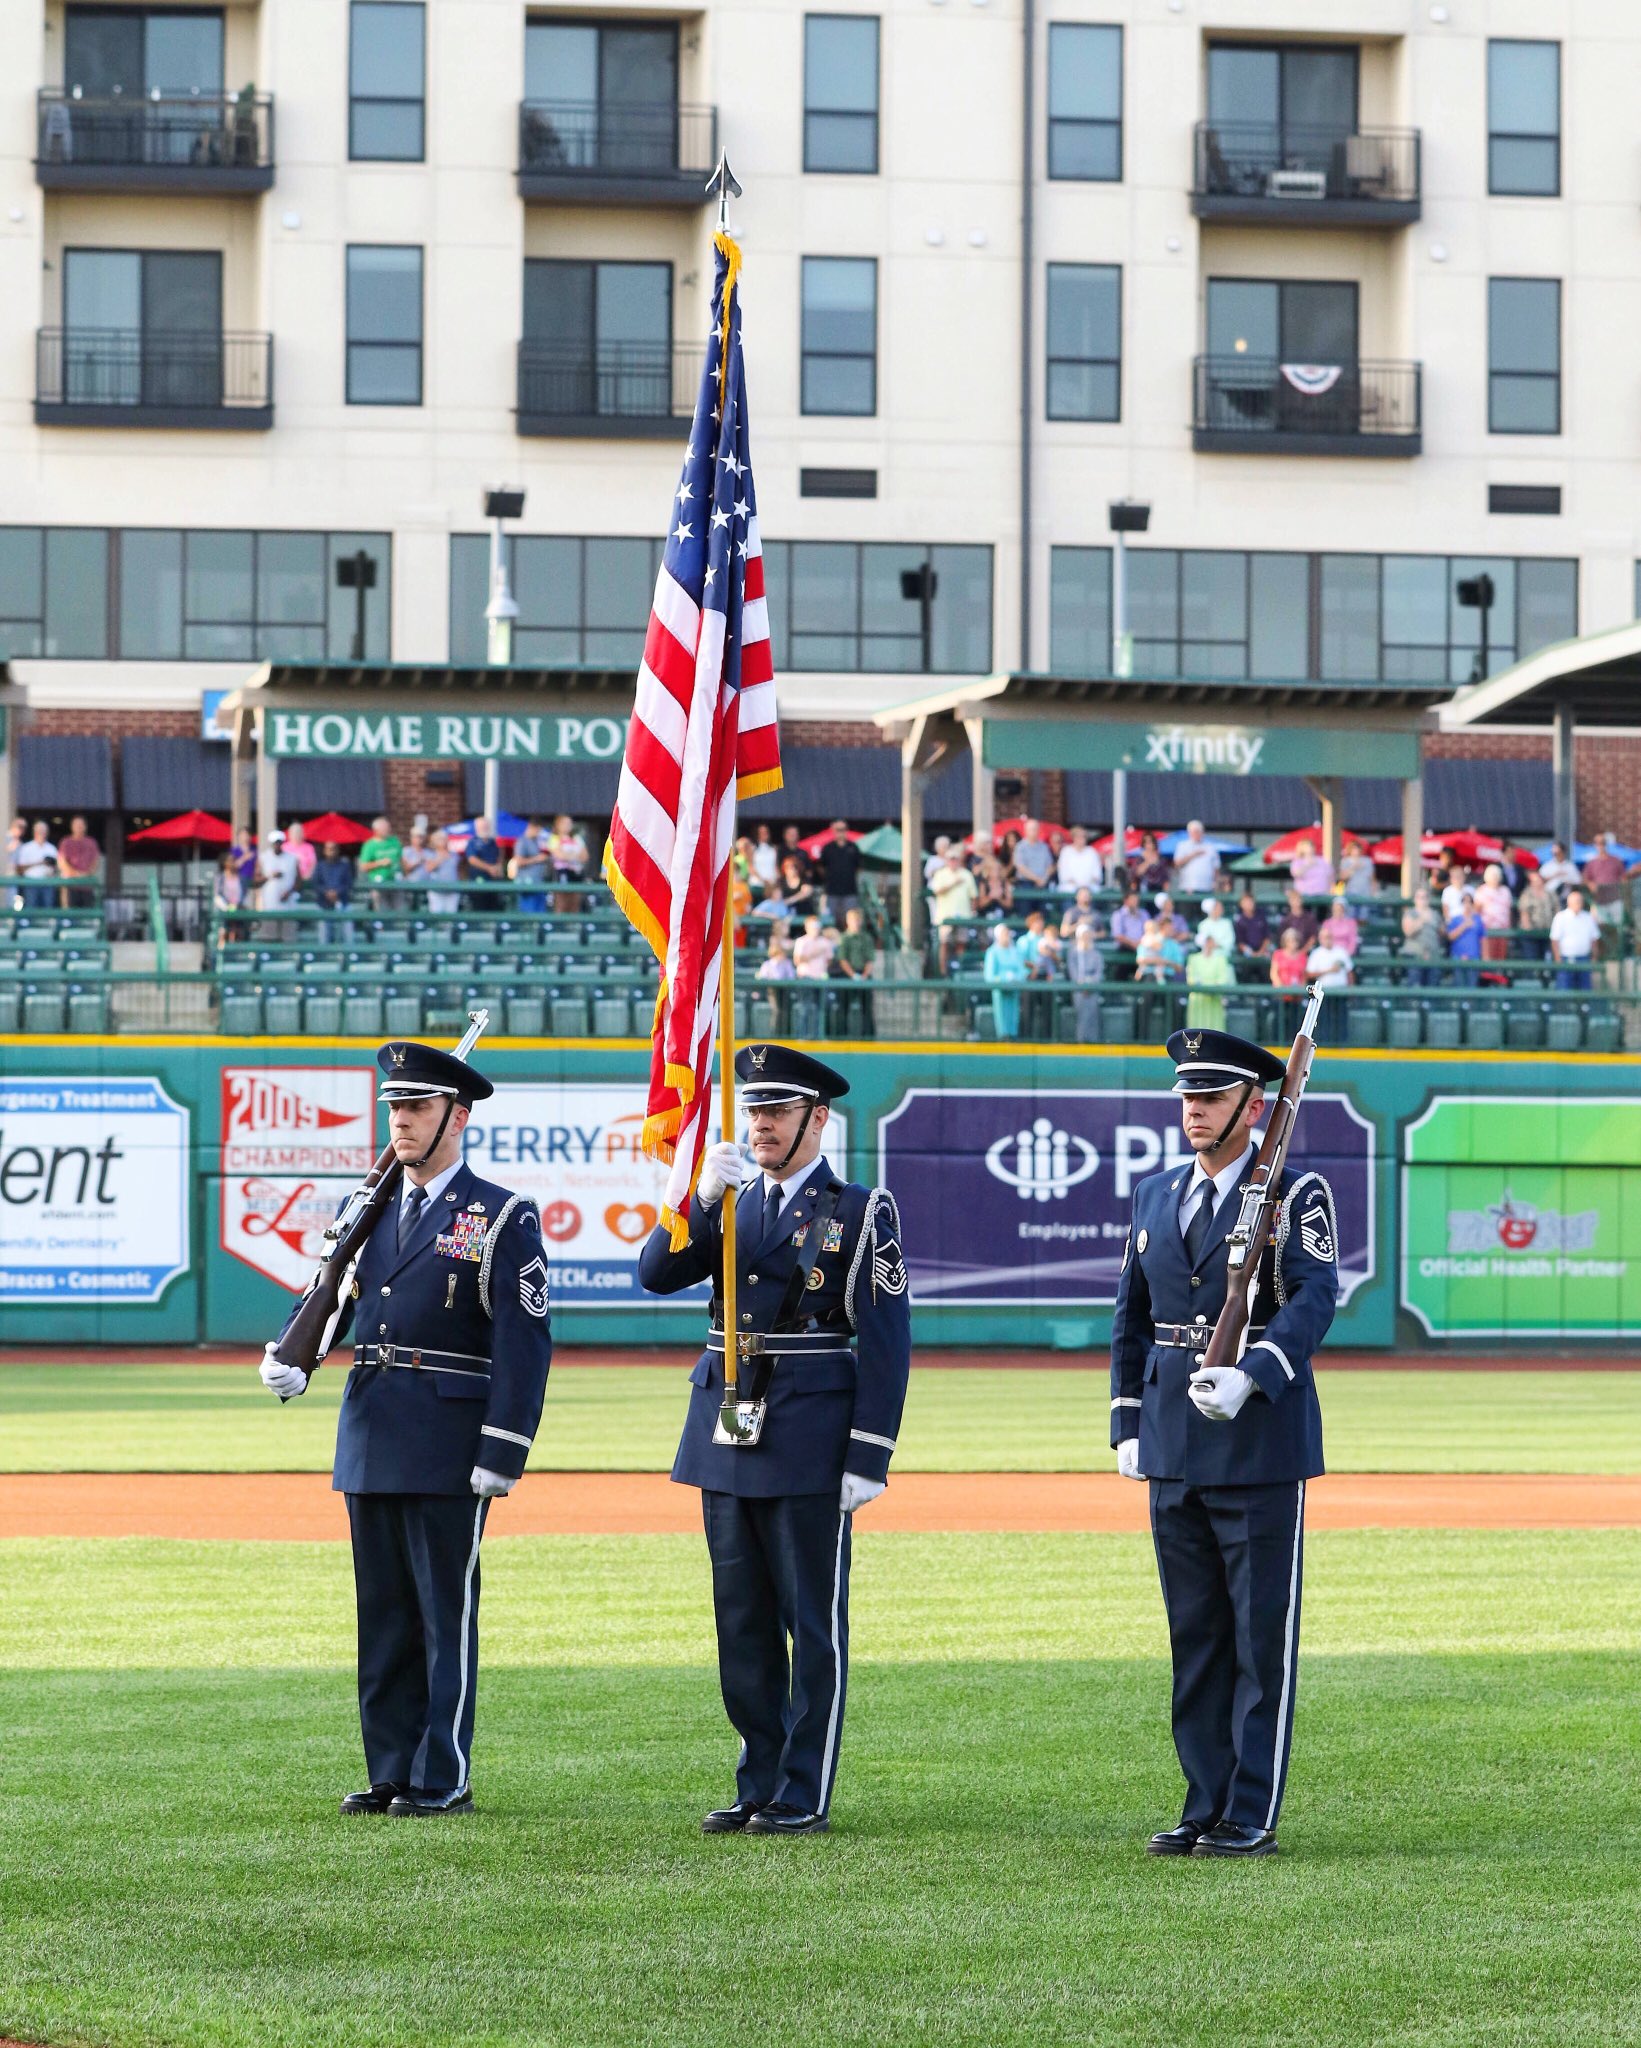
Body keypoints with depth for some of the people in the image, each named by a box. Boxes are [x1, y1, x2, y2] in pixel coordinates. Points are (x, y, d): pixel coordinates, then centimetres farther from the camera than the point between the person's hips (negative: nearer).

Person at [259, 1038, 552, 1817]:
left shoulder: (502, 1218, -4)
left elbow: (524, 1344, -8)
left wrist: (502, 1454, -14)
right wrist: (287, 1361, -13)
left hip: (450, 1448, -6)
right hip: (370, 1441, 6)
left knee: (446, 1613, -2)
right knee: (382, 1614, 9)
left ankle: (442, 1778, 3)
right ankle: (389, 1772, 15)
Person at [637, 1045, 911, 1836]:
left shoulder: (861, 1211, -3)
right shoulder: (728, 1204, 14)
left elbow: (885, 1344, -6)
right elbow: (656, 1273, -1)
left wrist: (868, 1460, -12)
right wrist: (701, 1198, -16)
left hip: (812, 1444, -5)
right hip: (727, 1440, 6)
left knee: (815, 1624, 0)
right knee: (743, 1623, 9)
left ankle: (805, 1794, 5)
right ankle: (759, 1785, 17)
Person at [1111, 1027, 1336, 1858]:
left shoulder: (1296, 1195, -4)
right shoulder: (1155, 1195, 13)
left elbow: (1314, 1299, -16)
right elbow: (1130, 1315, 18)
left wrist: (1250, 1377, -30)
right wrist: (1128, 1423, 10)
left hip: (1262, 1441, -6)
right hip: (1174, 1446, 6)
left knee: (1262, 1635, -2)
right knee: (1194, 1636, 9)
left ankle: (1252, 1815, 1)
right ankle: (1205, 1809, 15)